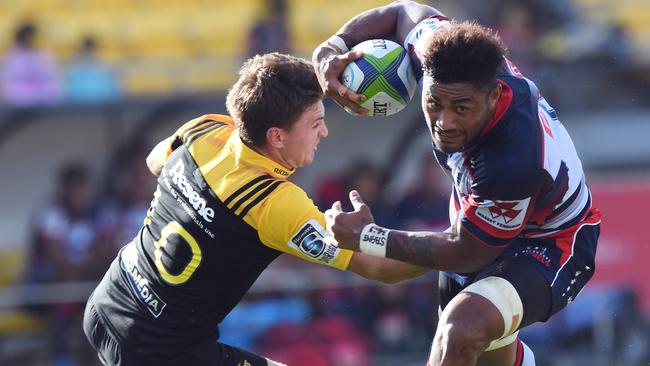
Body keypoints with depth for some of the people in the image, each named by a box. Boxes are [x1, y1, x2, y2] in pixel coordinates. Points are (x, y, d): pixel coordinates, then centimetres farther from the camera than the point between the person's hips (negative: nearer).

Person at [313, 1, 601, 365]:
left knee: (462, 329, -37)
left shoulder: (513, 165, -44)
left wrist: (368, 237, -19)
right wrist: (332, 48, -21)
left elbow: (466, 253, -27)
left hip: (547, 247, -7)